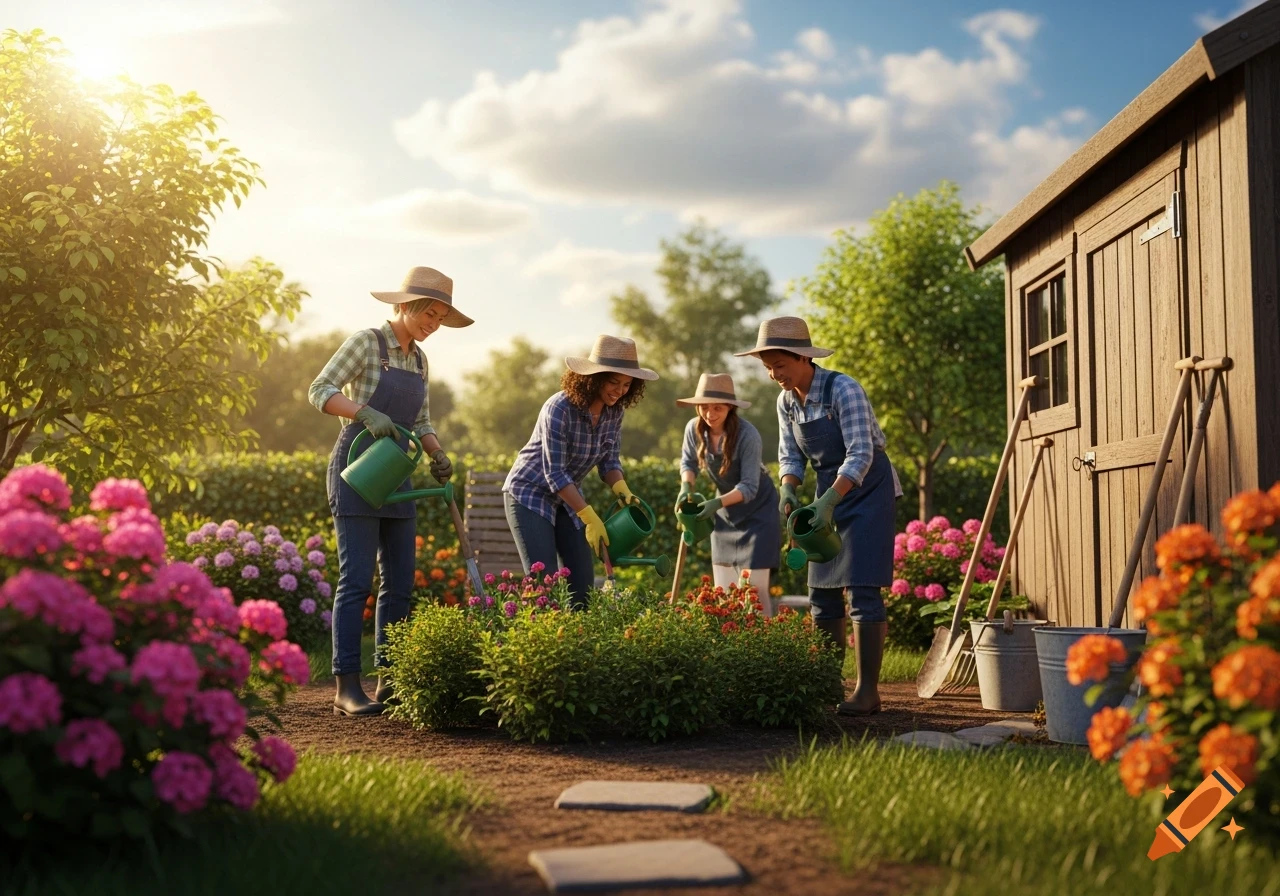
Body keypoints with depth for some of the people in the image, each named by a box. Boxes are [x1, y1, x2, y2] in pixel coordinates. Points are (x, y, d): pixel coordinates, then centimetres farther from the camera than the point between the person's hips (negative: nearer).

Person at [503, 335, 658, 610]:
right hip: (529, 494, -7)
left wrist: (623, 492, -18)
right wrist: (590, 518, -31)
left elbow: (609, 461, 2)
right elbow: (554, 473, -28)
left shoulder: (614, 411, -8)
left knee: (583, 583, 2)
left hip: (567, 496, 7)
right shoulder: (559, 409, -28)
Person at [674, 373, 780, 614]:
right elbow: (688, 462, 4)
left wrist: (717, 502, -44)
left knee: (753, 587, -11)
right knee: (723, 591, 6)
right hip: (726, 514, 6)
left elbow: (749, 486, -29)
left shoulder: (748, 435, -29)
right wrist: (686, 487, -17)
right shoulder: (694, 429, -13)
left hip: (757, 512, -6)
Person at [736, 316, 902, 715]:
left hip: (867, 489, -7)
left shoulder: (843, 390, -22)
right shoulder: (786, 402, 0)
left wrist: (829, 500, -38)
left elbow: (861, 454, -27)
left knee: (862, 589, -11)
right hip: (830, 491, 7)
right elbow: (790, 455, 4)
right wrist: (787, 491, -17)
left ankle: (867, 690, -7)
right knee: (821, 592, 7)